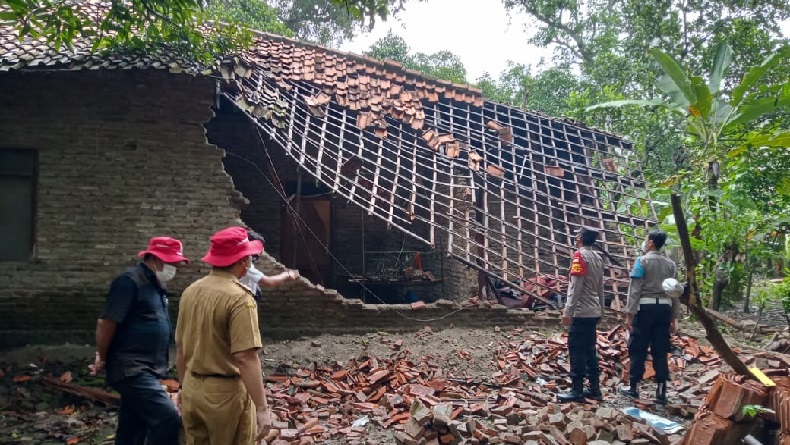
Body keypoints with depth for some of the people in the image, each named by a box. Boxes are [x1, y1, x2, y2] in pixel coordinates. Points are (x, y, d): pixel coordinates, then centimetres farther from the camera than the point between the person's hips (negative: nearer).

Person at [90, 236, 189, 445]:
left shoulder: (155, 284, 14)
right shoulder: (130, 281, -14)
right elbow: (106, 323, -16)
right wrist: (102, 359, -5)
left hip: (145, 370, 9)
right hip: (131, 370, -9)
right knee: (168, 418, -20)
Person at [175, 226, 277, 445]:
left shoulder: (190, 291, 3)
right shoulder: (239, 298, -20)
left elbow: (180, 347, 12)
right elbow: (245, 358, -25)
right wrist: (262, 407, -23)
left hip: (193, 388, 7)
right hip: (226, 392, -7)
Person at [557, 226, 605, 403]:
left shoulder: (580, 255, -11)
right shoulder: (598, 258, 12)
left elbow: (575, 286, -17)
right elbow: (600, 287, 16)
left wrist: (567, 311, -17)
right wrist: (601, 309, 23)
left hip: (581, 312, -8)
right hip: (594, 312, 8)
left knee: (576, 350, -5)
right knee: (590, 349, 13)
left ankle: (577, 390, -4)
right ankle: (594, 388, 15)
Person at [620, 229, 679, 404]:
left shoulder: (642, 261, -4)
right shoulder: (671, 264, 10)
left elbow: (634, 290, -9)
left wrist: (629, 314, -8)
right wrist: (673, 318, 14)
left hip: (645, 308, -5)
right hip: (664, 309, 5)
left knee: (637, 349, 4)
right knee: (660, 351, 7)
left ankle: (633, 387, 10)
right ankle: (661, 391, 8)